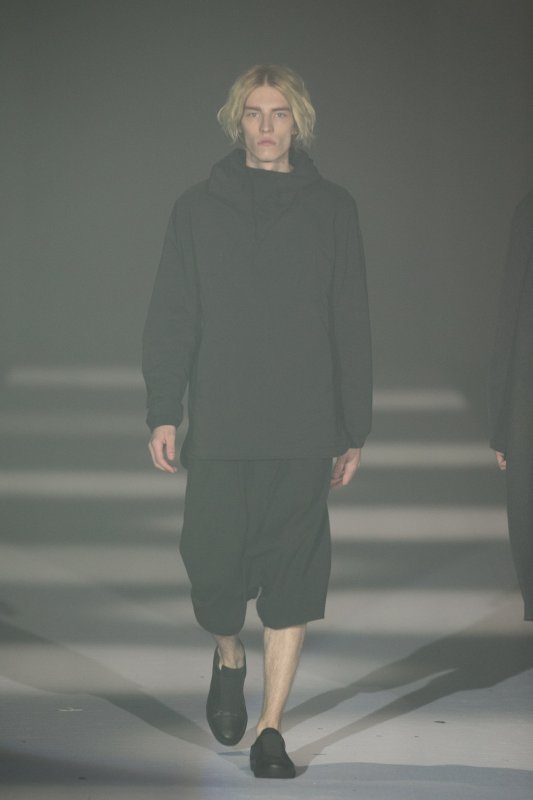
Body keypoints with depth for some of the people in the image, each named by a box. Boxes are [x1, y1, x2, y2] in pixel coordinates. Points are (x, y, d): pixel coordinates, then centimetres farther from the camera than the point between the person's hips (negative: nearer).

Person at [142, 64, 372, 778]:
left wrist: (355, 430, 5)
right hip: (220, 430, 0)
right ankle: (229, 659, 32)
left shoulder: (332, 209, 7)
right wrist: (164, 412, -3)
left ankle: (270, 730, 5)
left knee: (293, 578, -2)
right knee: (214, 564, 0)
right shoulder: (198, 209, 7)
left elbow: (351, 326, 8)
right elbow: (171, 319, 6)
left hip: (304, 431, 0)